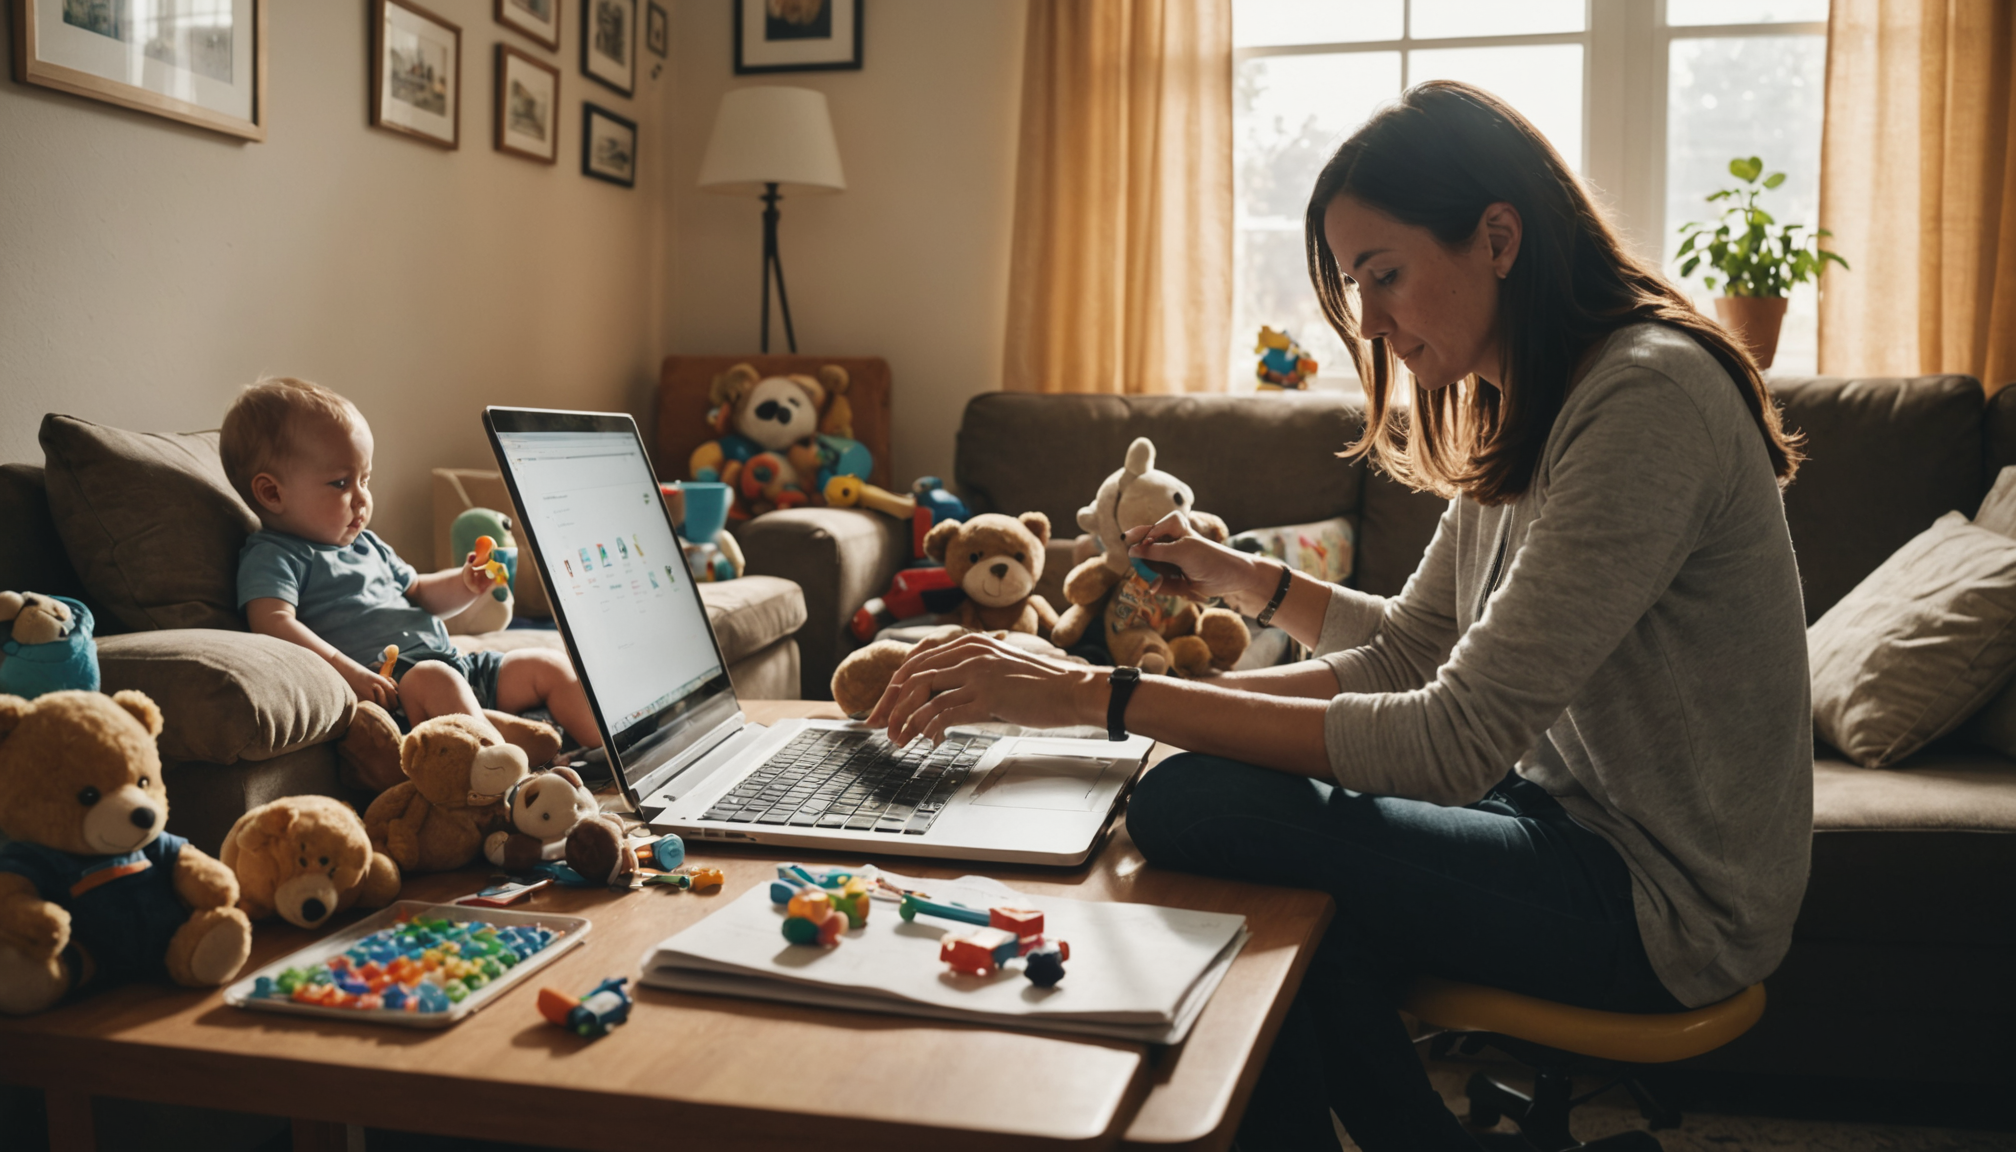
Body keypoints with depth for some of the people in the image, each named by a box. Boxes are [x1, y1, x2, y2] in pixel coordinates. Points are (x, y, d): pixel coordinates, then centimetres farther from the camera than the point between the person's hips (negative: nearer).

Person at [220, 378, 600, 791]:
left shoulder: (366, 545, 25)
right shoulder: (272, 556, -3)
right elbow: (274, 622, -20)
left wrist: (465, 585, 10)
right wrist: (349, 672, -32)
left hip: (454, 663, 9)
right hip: (386, 680, -9)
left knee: (549, 665, 3)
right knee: (434, 679, -39)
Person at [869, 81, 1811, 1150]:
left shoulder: (1648, 398, -23)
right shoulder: (1519, 411, 8)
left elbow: (1453, 743, -29)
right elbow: (1409, 647, 15)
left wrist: (1099, 695, -30)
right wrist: (1248, 577, 3)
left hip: (1667, 899, -9)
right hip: (1578, 822, 9)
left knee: (1193, 809, -20)